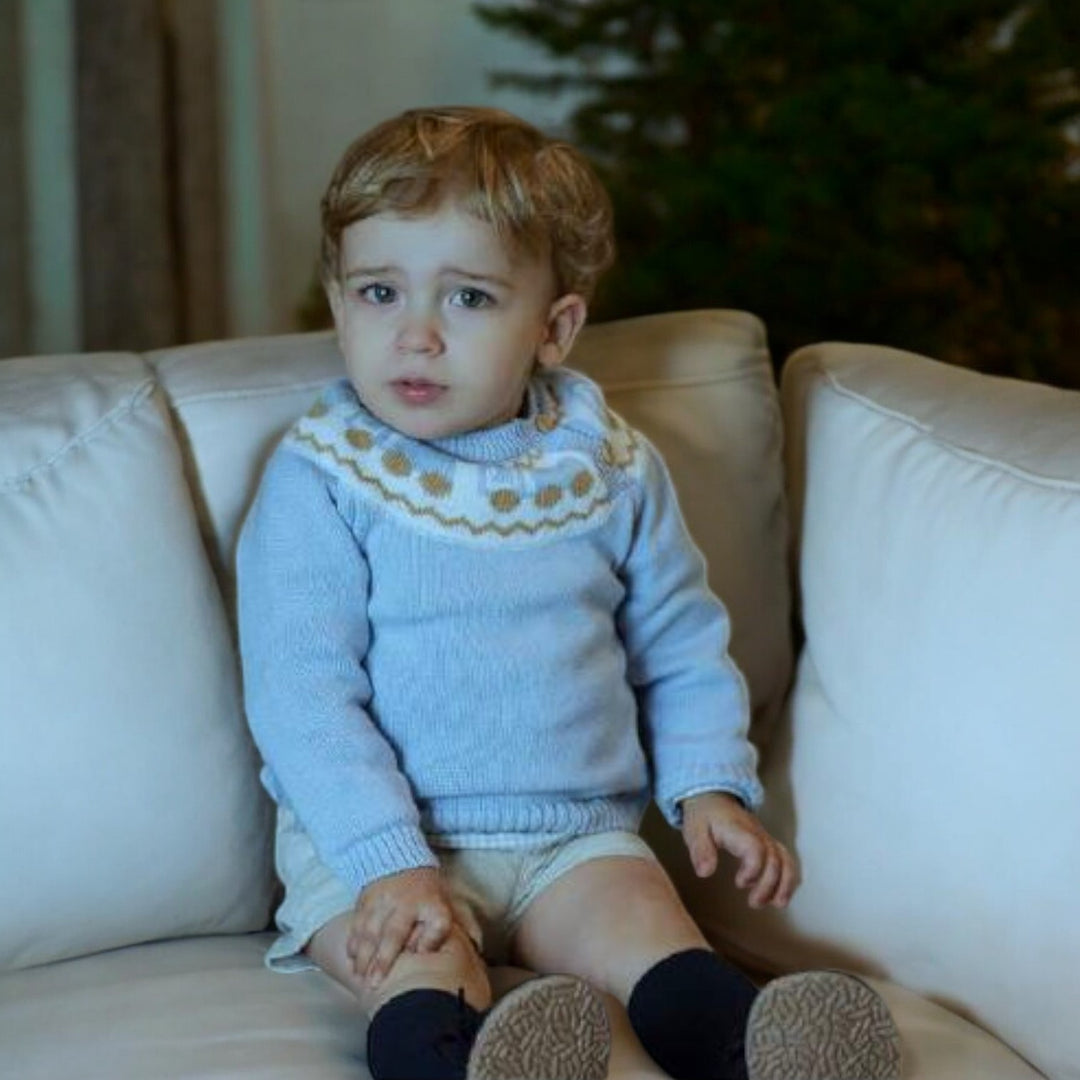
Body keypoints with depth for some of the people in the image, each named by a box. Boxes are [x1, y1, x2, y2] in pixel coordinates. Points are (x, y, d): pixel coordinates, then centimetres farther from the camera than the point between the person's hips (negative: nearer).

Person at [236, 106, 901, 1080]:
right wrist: (391, 864, -21)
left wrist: (709, 785, 2)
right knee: (424, 974, -32)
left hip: (575, 835, 3)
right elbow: (300, 694, -10)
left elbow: (682, 648, 19)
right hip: (373, 836, -3)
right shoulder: (320, 479, -5)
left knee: (647, 932, -26)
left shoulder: (611, 471, 7)